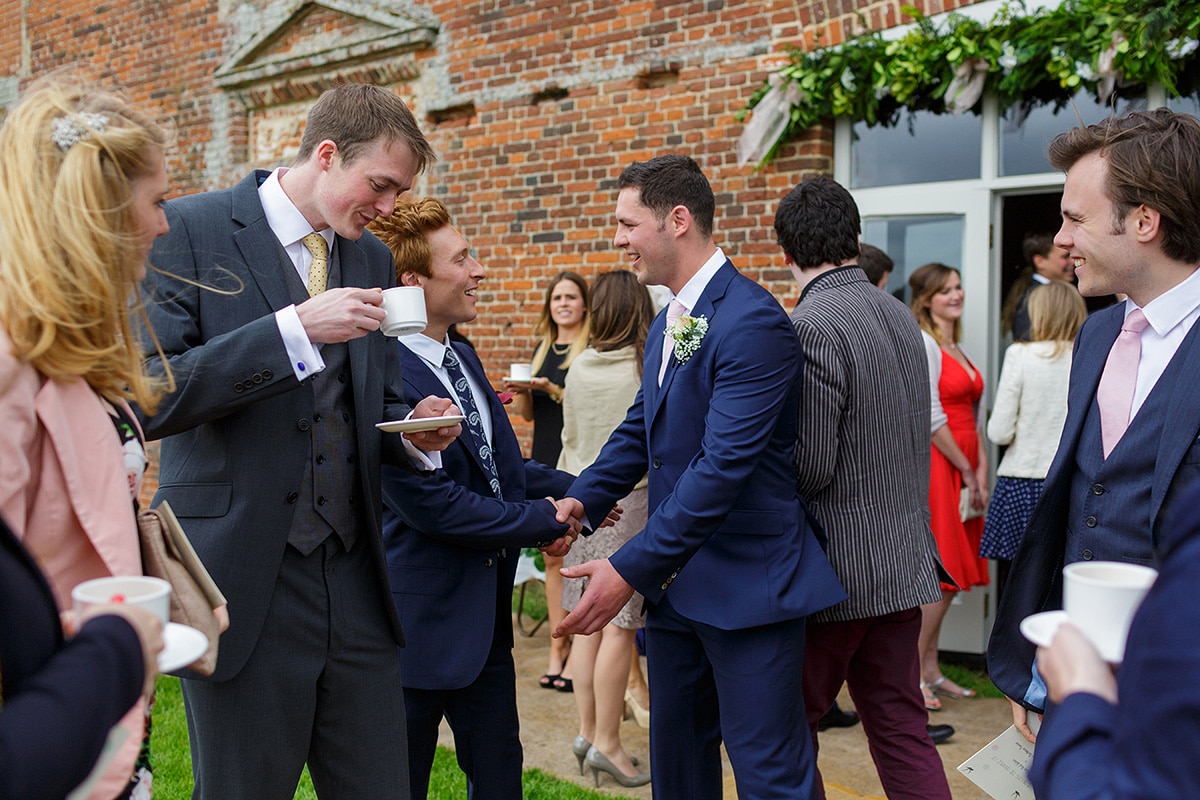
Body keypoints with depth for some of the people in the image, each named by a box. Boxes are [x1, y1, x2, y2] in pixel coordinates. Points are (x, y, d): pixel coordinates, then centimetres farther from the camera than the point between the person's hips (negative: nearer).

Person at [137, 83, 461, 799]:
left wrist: (415, 428, -3)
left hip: (355, 579, 5)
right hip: (243, 577, -5)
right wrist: (293, 330, -23)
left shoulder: (374, 259, 12)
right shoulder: (189, 231, -6)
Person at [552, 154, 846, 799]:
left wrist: (630, 570, -26)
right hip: (675, 580, 9)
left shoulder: (752, 322, -19)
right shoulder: (667, 324, 13)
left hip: (746, 583, -9)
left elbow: (723, 465, -25)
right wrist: (582, 499, -3)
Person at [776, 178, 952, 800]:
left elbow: (809, 468, -20)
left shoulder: (810, 326, -18)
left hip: (834, 570, -8)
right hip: (903, 560, 8)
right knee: (901, 730, 14)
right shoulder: (900, 316, 9)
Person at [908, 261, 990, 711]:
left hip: (962, 467, 9)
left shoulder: (957, 349, 18)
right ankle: (913, 676, 2)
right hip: (933, 464, -9)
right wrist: (968, 472, -10)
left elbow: (971, 416, 16)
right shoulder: (922, 344, -9)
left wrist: (981, 469, 4)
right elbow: (933, 418, -15)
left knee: (949, 576, 10)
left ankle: (930, 669, 19)